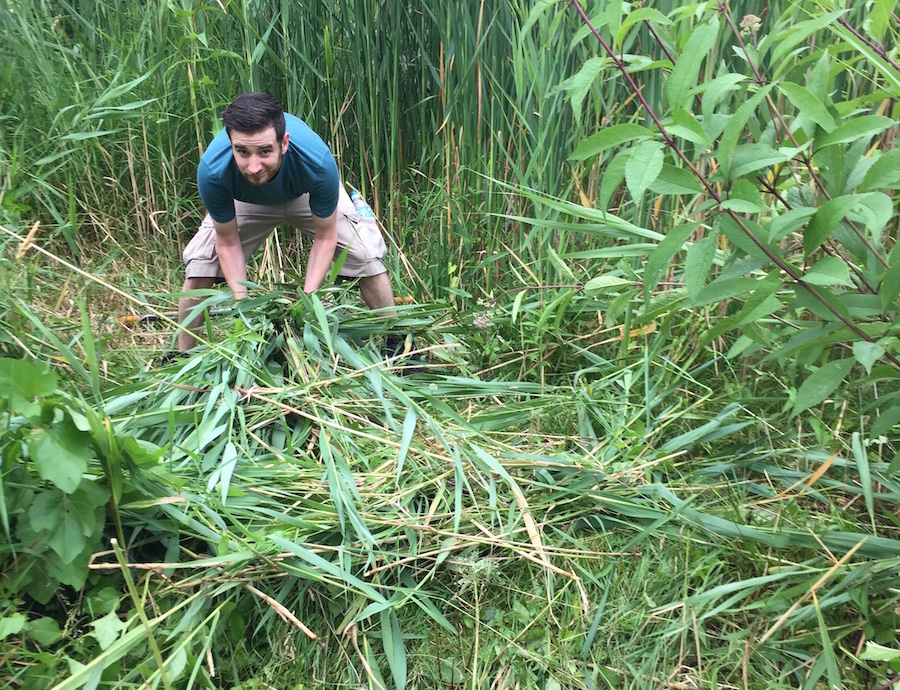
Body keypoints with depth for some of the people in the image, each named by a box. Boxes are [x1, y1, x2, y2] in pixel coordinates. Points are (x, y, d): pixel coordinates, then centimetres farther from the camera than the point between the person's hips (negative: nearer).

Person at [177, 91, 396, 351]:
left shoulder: (318, 163, -43)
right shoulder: (212, 171, -40)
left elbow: (325, 238, -27)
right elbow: (227, 242, -22)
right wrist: (242, 303, -31)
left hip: (308, 196, 0)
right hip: (246, 202, 1)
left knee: (366, 256, -15)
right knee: (199, 267, -11)